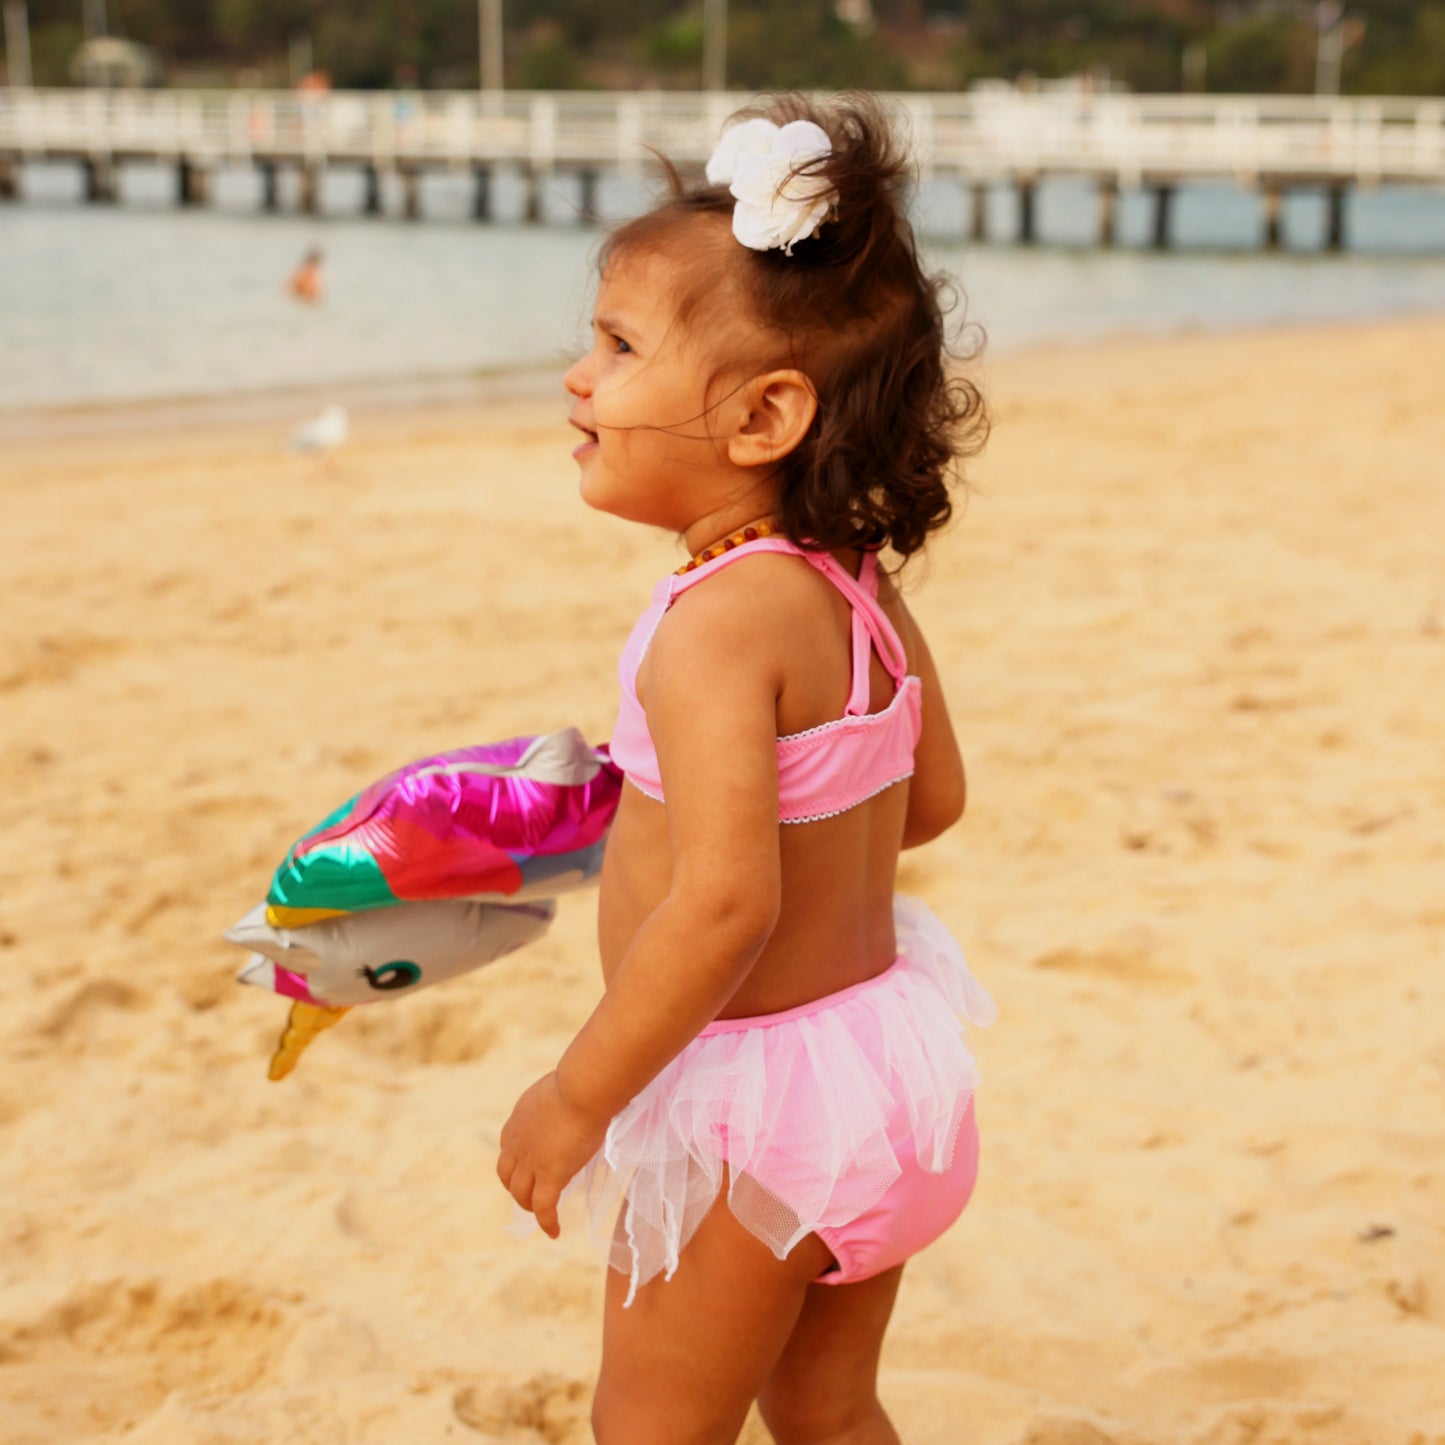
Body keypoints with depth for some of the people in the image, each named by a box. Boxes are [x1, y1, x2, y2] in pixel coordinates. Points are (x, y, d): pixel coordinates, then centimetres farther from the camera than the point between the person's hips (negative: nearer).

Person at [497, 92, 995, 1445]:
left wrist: (574, 1099, -22)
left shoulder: (716, 621, -26)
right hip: (880, 1054, 8)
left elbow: (725, 902, -33)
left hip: (747, 1099, -8)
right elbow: (932, 801, 13)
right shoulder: (863, 586, 0)